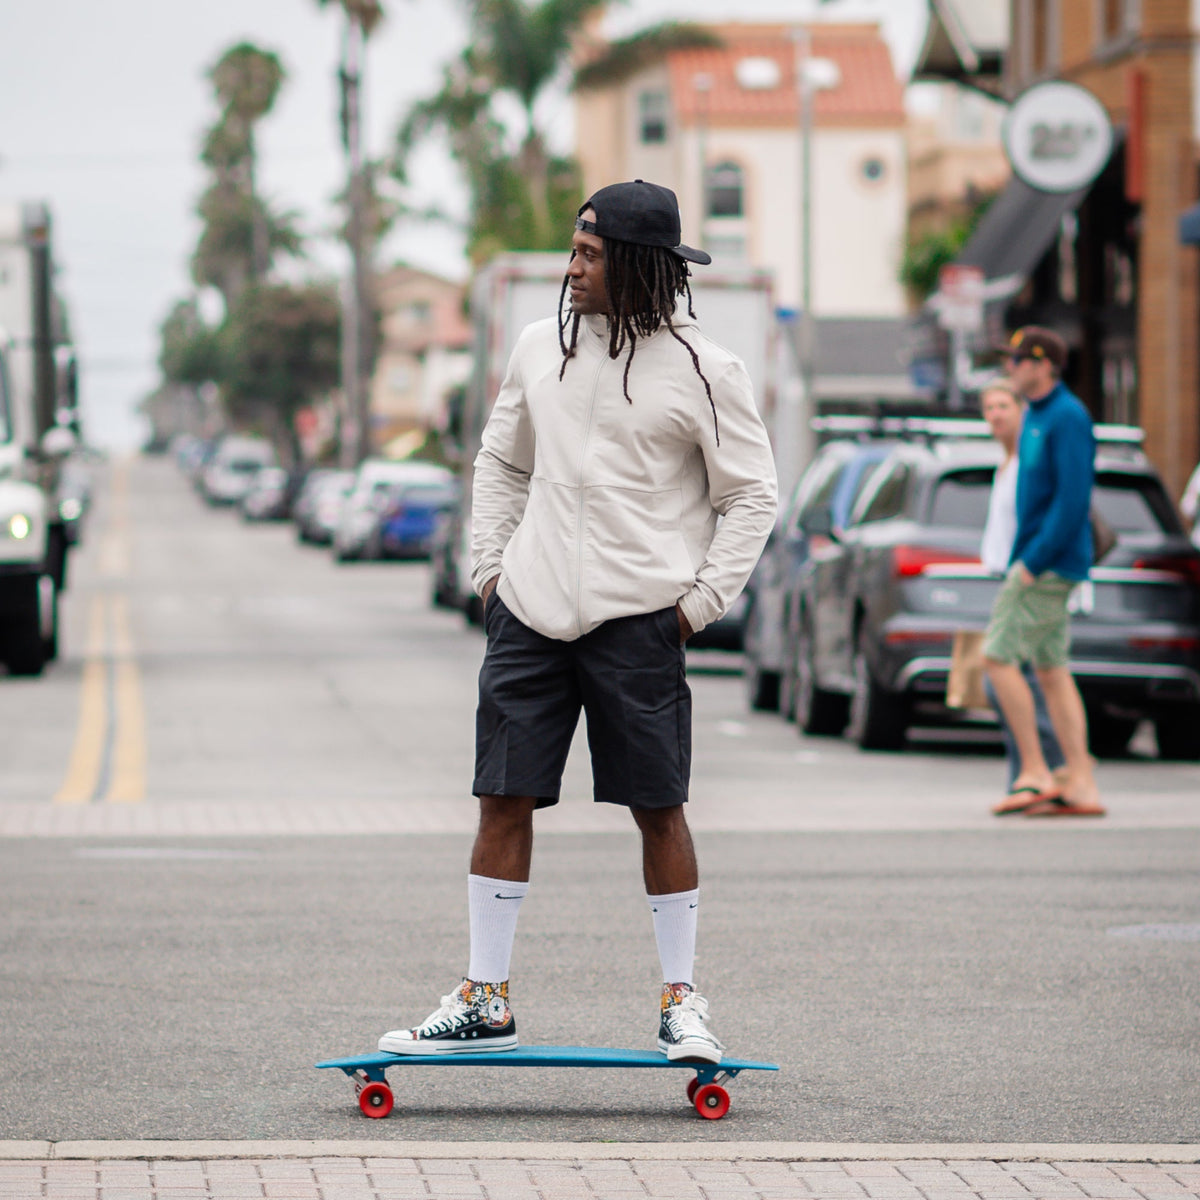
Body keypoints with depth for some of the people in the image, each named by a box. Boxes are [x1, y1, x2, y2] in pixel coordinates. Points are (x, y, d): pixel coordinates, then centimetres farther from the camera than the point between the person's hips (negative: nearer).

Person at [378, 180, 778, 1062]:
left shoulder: (703, 371, -4)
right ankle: (485, 1002, 8)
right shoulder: (541, 348, 10)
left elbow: (753, 497, 1)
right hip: (532, 611, 4)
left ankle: (681, 1000, 12)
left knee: (658, 808, 0)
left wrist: (702, 600, -6)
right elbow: (501, 461, 22)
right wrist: (490, 563, 12)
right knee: (504, 799, 1)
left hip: (639, 617, -4)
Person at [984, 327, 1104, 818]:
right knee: (1051, 668, 8)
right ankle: (1081, 784, 7)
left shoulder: (1068, 418, -15)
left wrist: (1033, 562, -21)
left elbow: (1072, 498, -21)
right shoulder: (1035, 415, 16)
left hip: (1052, 561, -10)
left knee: (998, 657, -10)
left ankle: (1035, 772, -7)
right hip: (1036, 561, 10)